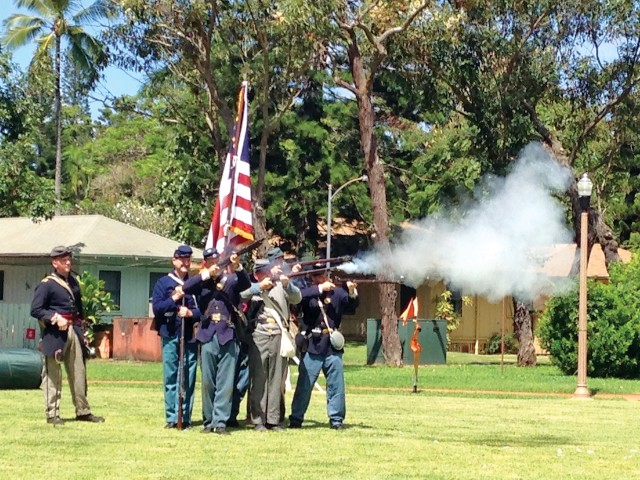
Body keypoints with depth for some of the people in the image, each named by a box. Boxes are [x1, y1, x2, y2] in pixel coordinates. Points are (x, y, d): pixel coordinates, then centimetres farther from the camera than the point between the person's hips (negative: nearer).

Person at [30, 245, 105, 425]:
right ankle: (52, 414, 4)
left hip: (74, 331, 7)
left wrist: (80, 329, 16)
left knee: (79, 372, 8)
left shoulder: (73, 282, 15)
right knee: (53, 373, -1)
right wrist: (55, 318, -21)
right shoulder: (46, 285, -6)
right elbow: (35, 310, -11)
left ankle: (83, 411, 15)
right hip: (55, 333, -7)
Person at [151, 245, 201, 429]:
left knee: (188, 379, 1)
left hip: (191, 337, 1)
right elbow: (156, 308, -1)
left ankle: (185, 417, 6)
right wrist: (174, 298, -12)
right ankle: (172, 418, 3)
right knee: (170, 378, 0)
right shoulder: (163, 282, 7)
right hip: (170, 336, -1)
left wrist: (191, 313, -11)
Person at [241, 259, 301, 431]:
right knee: (258, 379, -2)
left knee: (277, 380, 3)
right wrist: (259, 287, -22)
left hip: (279, 337, 1)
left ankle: (275, 419, 7)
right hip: (258, 337, -1)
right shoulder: (252, 288, 10)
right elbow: (240, 295, -9)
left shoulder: (281, 287, 13)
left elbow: (297, 298, 1)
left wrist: (287, 284, -17)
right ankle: (258, 420, 0)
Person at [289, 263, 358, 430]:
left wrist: (352, 292, -24)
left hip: (332, 346, 2)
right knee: (304, 383, 3)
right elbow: (300, 296, -20)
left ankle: (336, 419, 11)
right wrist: (320, 289, -28)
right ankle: (296, 419, 9)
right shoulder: (309, 292, 1)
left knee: (336, 383, 3)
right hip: (312, 345, -2)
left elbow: (352, 304, -4)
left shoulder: (336, 292, 6)